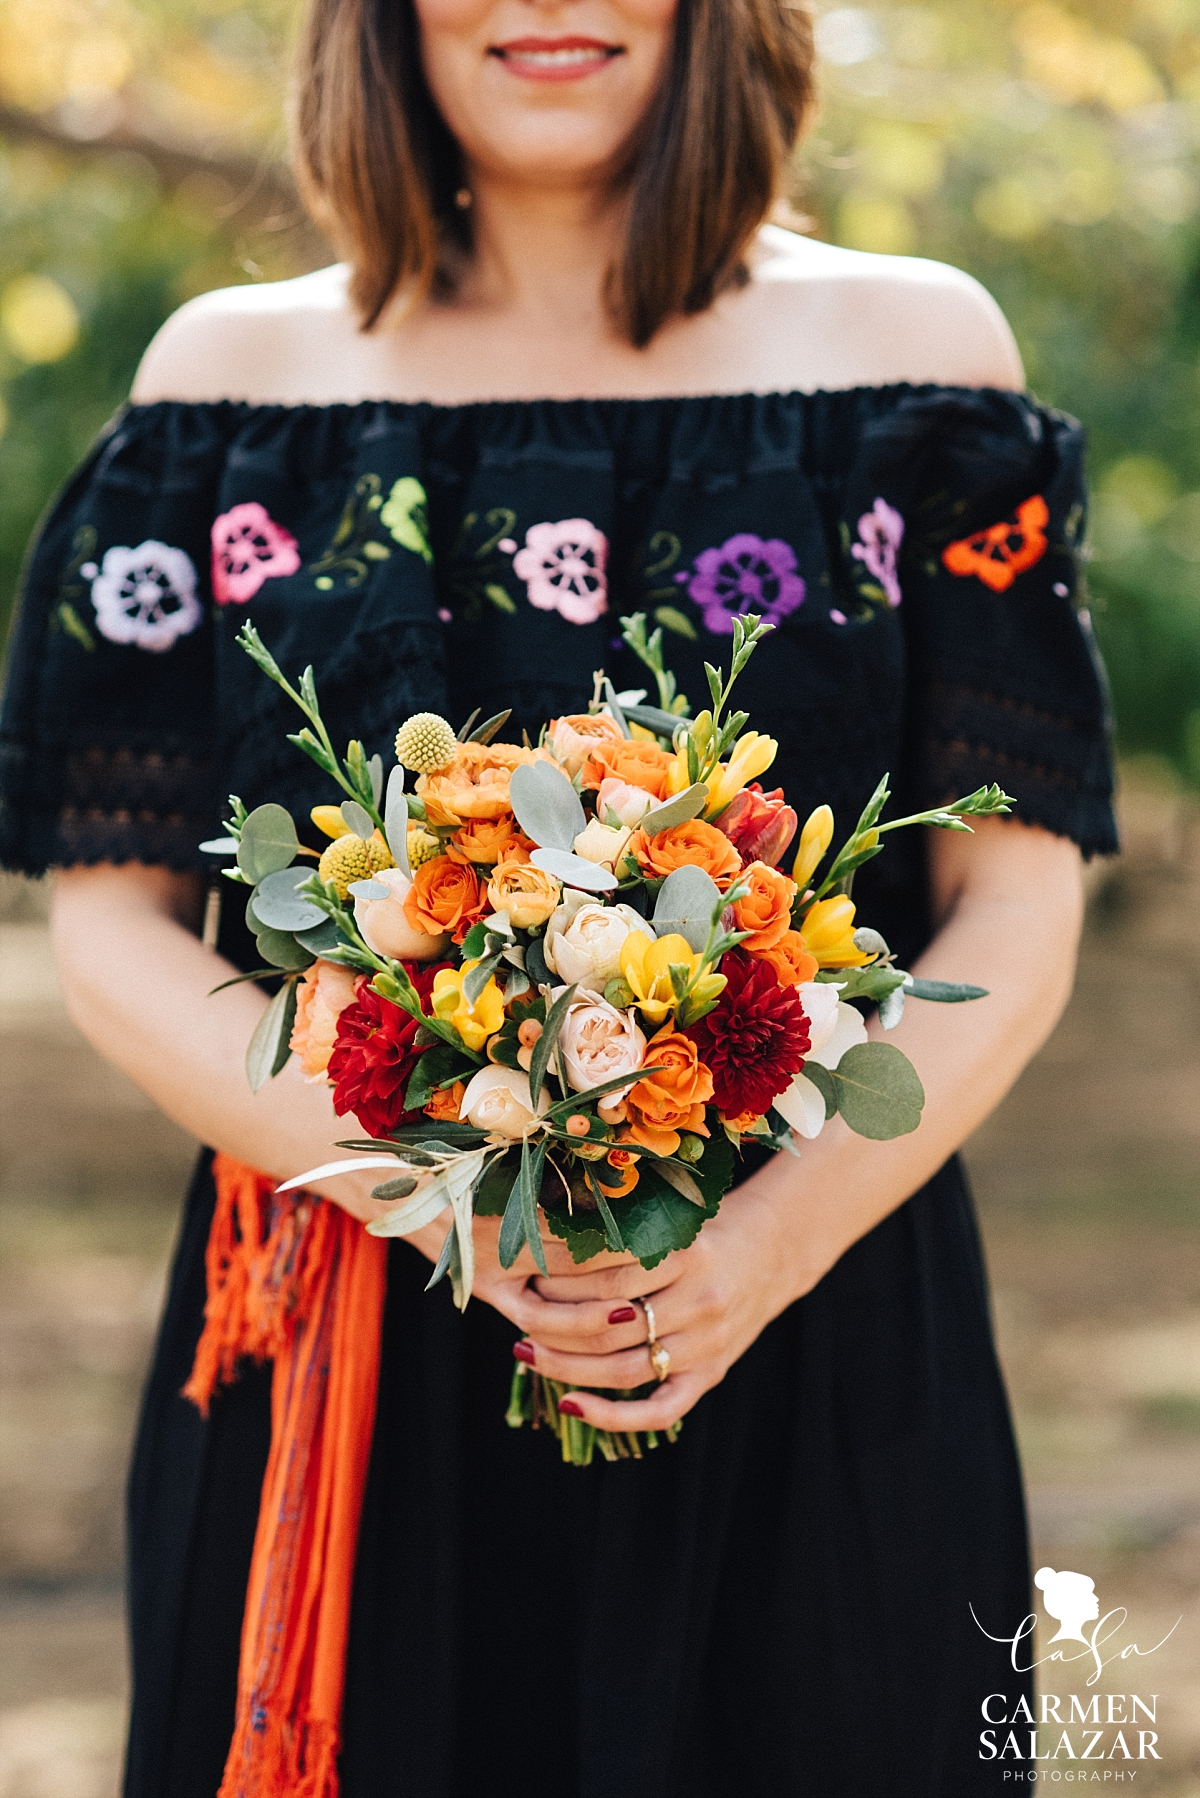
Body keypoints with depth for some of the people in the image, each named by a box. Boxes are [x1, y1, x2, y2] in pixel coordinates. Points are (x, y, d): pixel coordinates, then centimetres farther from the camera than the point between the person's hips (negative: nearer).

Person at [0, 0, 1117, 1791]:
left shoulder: (915, 347, 1)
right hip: (341, 1389, 1)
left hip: (806, 1381, 0)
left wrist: (779, 1240, -17)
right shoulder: (237, 368, 3)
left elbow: (1015, 915, -2)